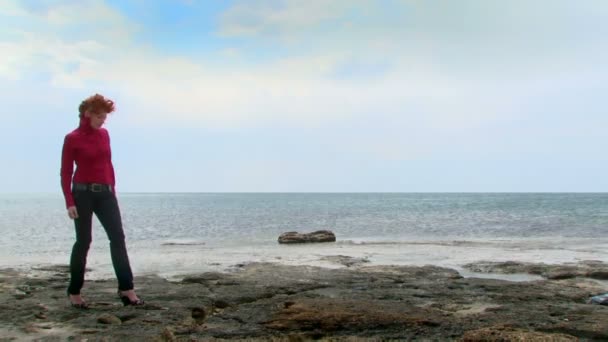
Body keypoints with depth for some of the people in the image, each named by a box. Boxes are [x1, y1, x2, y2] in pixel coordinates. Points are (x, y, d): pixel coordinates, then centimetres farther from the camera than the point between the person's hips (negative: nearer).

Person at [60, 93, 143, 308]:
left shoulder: (104, 134, 10)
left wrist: (113, 191, 13)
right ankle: (74, 292, 15)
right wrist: (69, 202, -11)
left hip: (105, 193, 5)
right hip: (83, 193, -5)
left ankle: (126, 289, -1)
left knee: (118, 238, -3)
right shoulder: (72, 139, -5)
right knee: (83, 241, 1)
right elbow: (65, 173, -5)